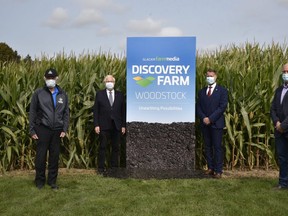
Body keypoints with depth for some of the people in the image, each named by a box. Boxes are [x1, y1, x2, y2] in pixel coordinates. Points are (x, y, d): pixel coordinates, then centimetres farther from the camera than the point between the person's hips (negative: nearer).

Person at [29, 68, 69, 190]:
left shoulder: (62, 94, 6)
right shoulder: (38, 93, -1)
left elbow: (66, 113, 9)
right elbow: (32, 112, 1)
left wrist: (64, 129, 1)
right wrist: (32, 130, -3)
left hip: (57, 130, 2)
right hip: (42, 129, -2)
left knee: (55, 156, 8)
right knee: (41, 156, 4)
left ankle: (52, 181, 21)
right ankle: (40, 180, 21)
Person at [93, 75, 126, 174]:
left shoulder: (120, 95, 9)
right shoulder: (99, 94, 5)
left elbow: (123, 111, 8)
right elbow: (96, 110, 2)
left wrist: (123, 125, 3)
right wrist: (96, 125, -6)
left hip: (116, 126, 2)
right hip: (104, 125, -2)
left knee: (116, 147, 6)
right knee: (102, 147, 3)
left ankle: (114, 167, 15)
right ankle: (101, 168, 12)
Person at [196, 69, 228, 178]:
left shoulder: (222, 91, 0)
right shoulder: (202, 91, 13)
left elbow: (222, 107, -9)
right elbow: (198, 107, 9)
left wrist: (210, 118, -14)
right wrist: (203, 118, -9)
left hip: (216, 123, -4)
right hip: (204, 123, 4)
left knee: (217, 147, -3)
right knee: (207, 147, 7)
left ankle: (218, 170, 2)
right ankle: (210, 168, 14)